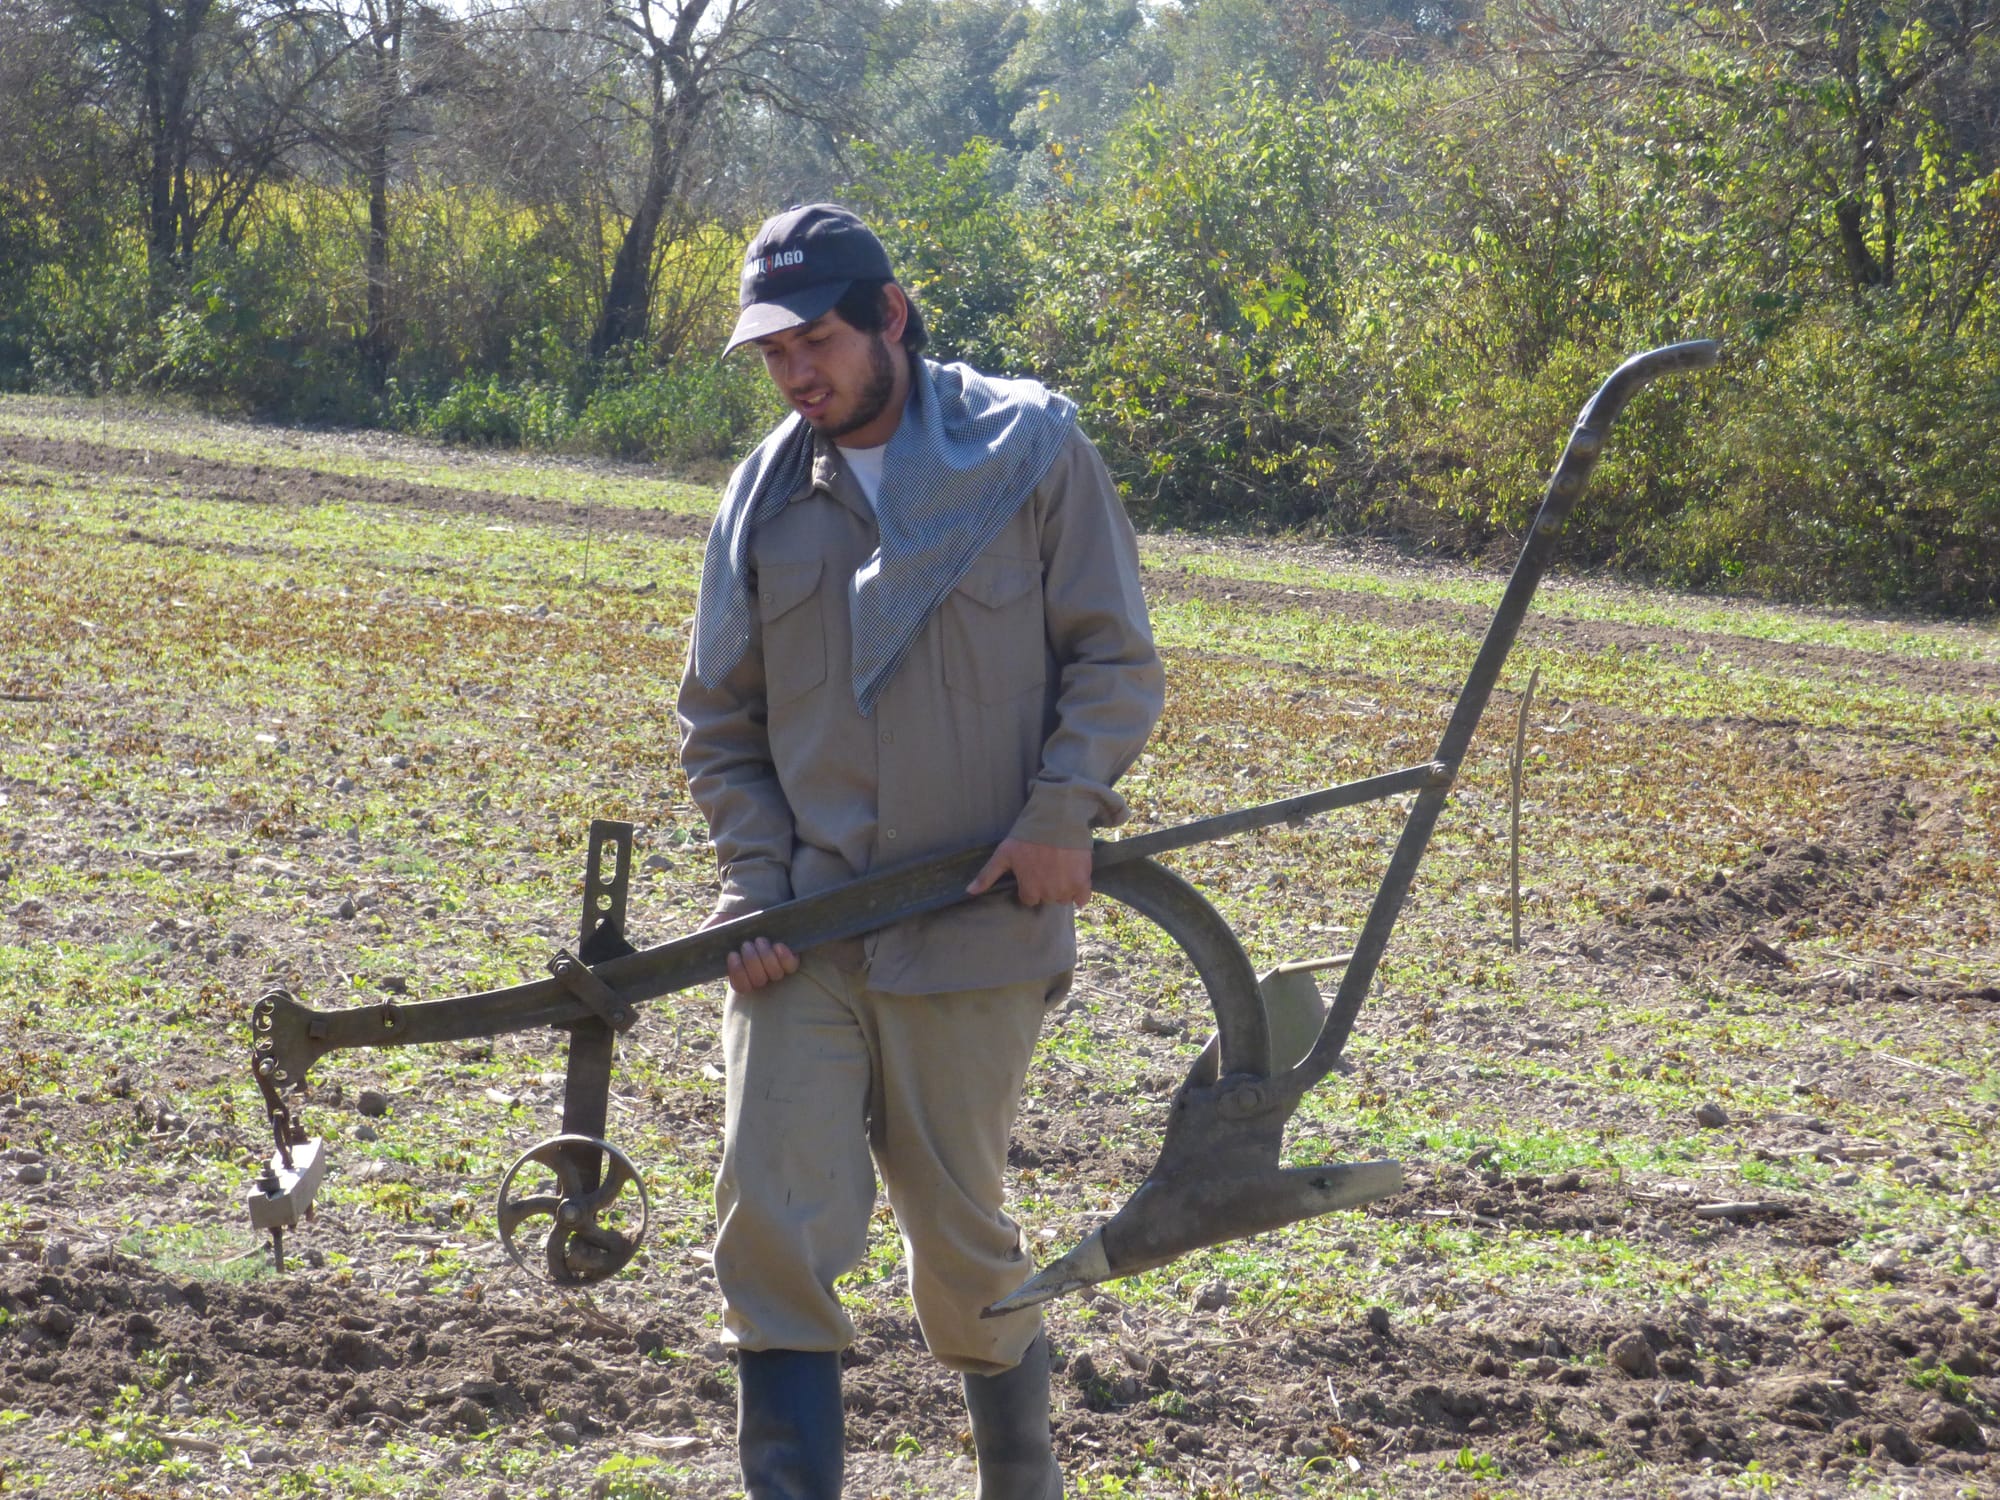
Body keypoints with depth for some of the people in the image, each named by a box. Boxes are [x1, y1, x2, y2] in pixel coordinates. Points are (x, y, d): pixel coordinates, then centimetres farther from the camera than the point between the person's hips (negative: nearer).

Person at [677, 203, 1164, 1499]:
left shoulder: (1029, 450, -2)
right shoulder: (767, 495, 8)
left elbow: (1118, 663, 0)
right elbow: (722, 723, 13)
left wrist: (1062, 810, -15)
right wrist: (756, 888, -1)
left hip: (976, 924, -3)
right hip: (806, 929, 3)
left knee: (962, 1241, 8)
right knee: (775, 1222, -10)